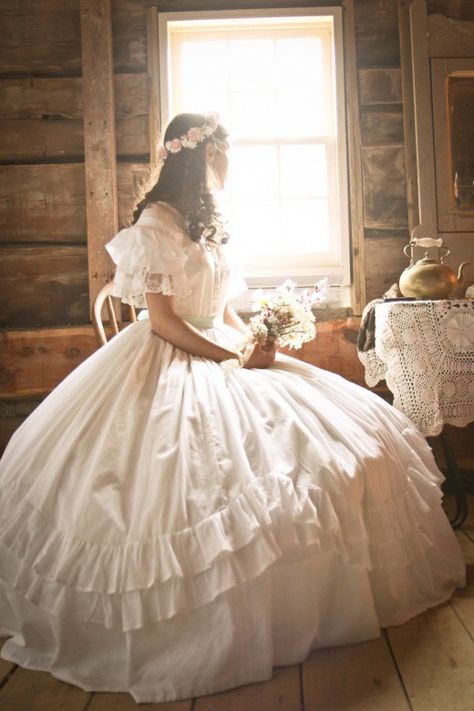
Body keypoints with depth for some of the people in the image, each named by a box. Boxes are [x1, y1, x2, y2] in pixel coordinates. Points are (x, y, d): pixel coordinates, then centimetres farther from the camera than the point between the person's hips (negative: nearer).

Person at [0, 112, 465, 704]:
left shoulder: (207, 222, 16)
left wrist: (255, 340, 1)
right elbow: (163, 321, -16)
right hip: (171, 366, -8)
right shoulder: (155, 223, -9)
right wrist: (235, 360, -17)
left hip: (220, 354, 8)